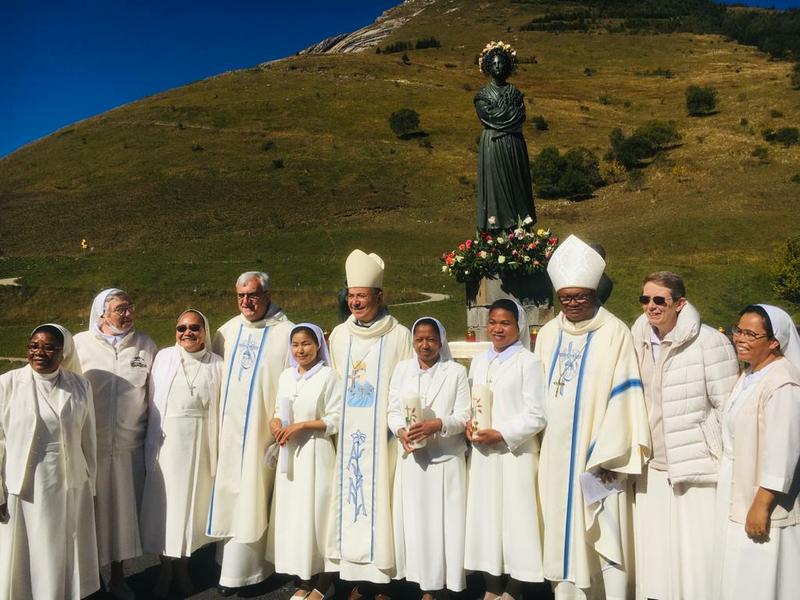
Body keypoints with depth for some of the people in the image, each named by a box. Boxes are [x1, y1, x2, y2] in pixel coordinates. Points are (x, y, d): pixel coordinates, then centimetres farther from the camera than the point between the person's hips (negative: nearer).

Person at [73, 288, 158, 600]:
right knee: (91, 510, 8)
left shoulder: (145, 345, 2)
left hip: (129, 445, 2)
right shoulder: (80, 344, -3)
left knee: (124, 509, 12)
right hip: (89, 445, -1)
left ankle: (118, 575, 30)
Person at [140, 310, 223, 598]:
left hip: (199, 444, 0)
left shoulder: (217, 365, 0)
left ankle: (182, 566, 28)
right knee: (164, 502, 5)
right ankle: (165, 569, 22)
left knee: (191, 500, 10)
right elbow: (152, 402, 1)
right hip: (167, 441, 0)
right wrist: (151, 441, -3)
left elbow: (222, 409, 1)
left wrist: (216, 450, -3)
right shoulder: (163, 357, 1)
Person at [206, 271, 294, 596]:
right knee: (228, 494, 11)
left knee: (251, 499, 1)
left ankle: (237, 571, 13)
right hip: (227, 430, 5)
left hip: (261, 432, -5)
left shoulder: (286, 333, -7)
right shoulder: (226, 332, 9)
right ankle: (234, 565, 26)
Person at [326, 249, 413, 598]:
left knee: (379, 501, -1)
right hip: (347, 435, 4)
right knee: (349, 499, 7)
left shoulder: (399, 336, -5)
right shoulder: (339, 335, 8)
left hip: (382, 437, -4)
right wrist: (331, 422, 13)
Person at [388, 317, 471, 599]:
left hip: (446, 458, -2)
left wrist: (436, 425, -22)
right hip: (411, 457, 3)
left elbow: (463, 416, -5)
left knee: (444, 521, 0)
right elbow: (393, 411, 7)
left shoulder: (456, 371, 0)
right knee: (415, 520, 6)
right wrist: (401, 432, -13)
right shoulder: (402, 368, 9)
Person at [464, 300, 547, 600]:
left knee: (515, 518, 1)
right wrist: (468, 424, -2)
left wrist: (501, 434, -17)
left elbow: (536, 415, -10)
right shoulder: (479, 361, 12)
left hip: (515, 453, -6)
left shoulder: (529, 362, -7)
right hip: (481, 453, 6)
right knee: (485, 516, 11)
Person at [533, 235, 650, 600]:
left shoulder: (615, 333, -7)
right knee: (563, 534, 11)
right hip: (557, 456, 5)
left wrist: (610, 454, -15)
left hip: (599, 453, -4)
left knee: (607, 536, 0)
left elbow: (623, 397, -11)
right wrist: (540, 442, 11)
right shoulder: (547, 335, 9)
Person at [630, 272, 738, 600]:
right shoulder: (640, 342, 6)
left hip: (698, 472, -5)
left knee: (698, 559, 2)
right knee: (655, 559, 13)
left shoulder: (709, 342, -11)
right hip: (652, 469, 5)